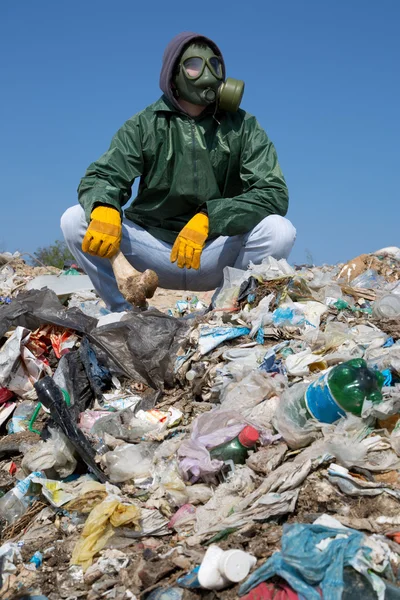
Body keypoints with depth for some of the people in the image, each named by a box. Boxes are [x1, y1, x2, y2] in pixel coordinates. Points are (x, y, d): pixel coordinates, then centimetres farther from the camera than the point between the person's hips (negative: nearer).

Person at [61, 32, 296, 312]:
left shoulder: (243, 127, -2)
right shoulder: (145, 125, 1)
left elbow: (274, 193, -15)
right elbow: (101, 176, -10)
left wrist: (208, 218, -31)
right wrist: (103, 209, -36)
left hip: (217, 254, 0)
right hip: (153, 248, 1)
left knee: (280, 230, -28)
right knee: (75, 220, -19)